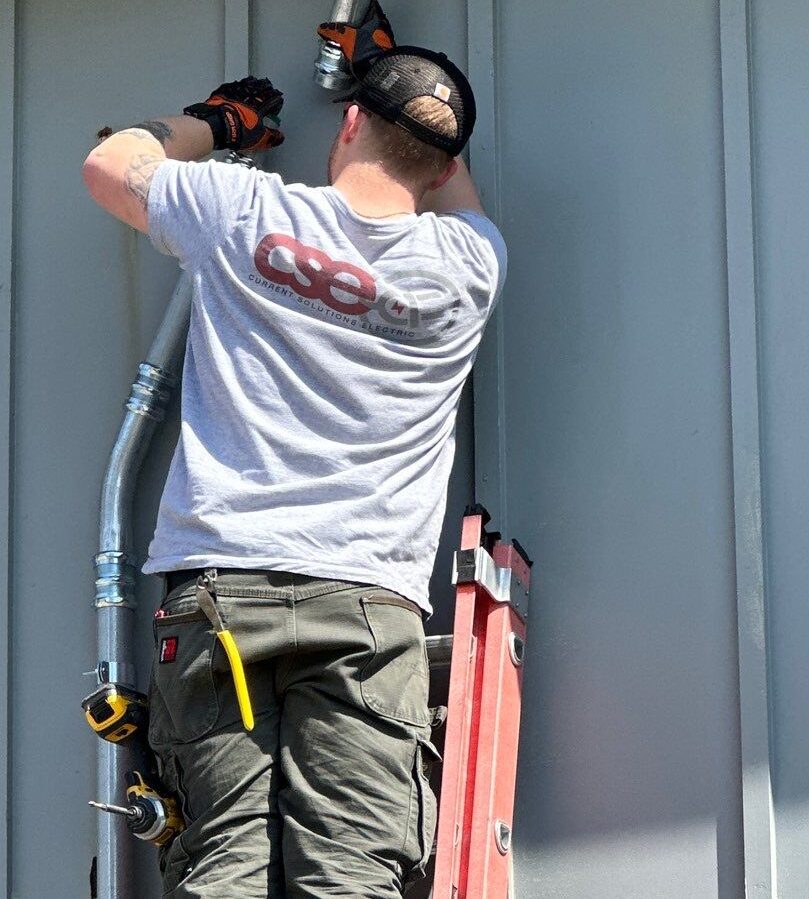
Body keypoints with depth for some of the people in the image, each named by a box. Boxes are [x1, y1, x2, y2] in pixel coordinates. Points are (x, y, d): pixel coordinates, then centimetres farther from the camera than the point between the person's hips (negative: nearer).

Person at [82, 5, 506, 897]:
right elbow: (447, 184, 34)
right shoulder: (466, 265, 7)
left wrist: (214, 121, 40)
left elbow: (111, 162, 24)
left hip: (213, 582, 0)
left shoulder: (244, 212, 4)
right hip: (364, 602, 0)